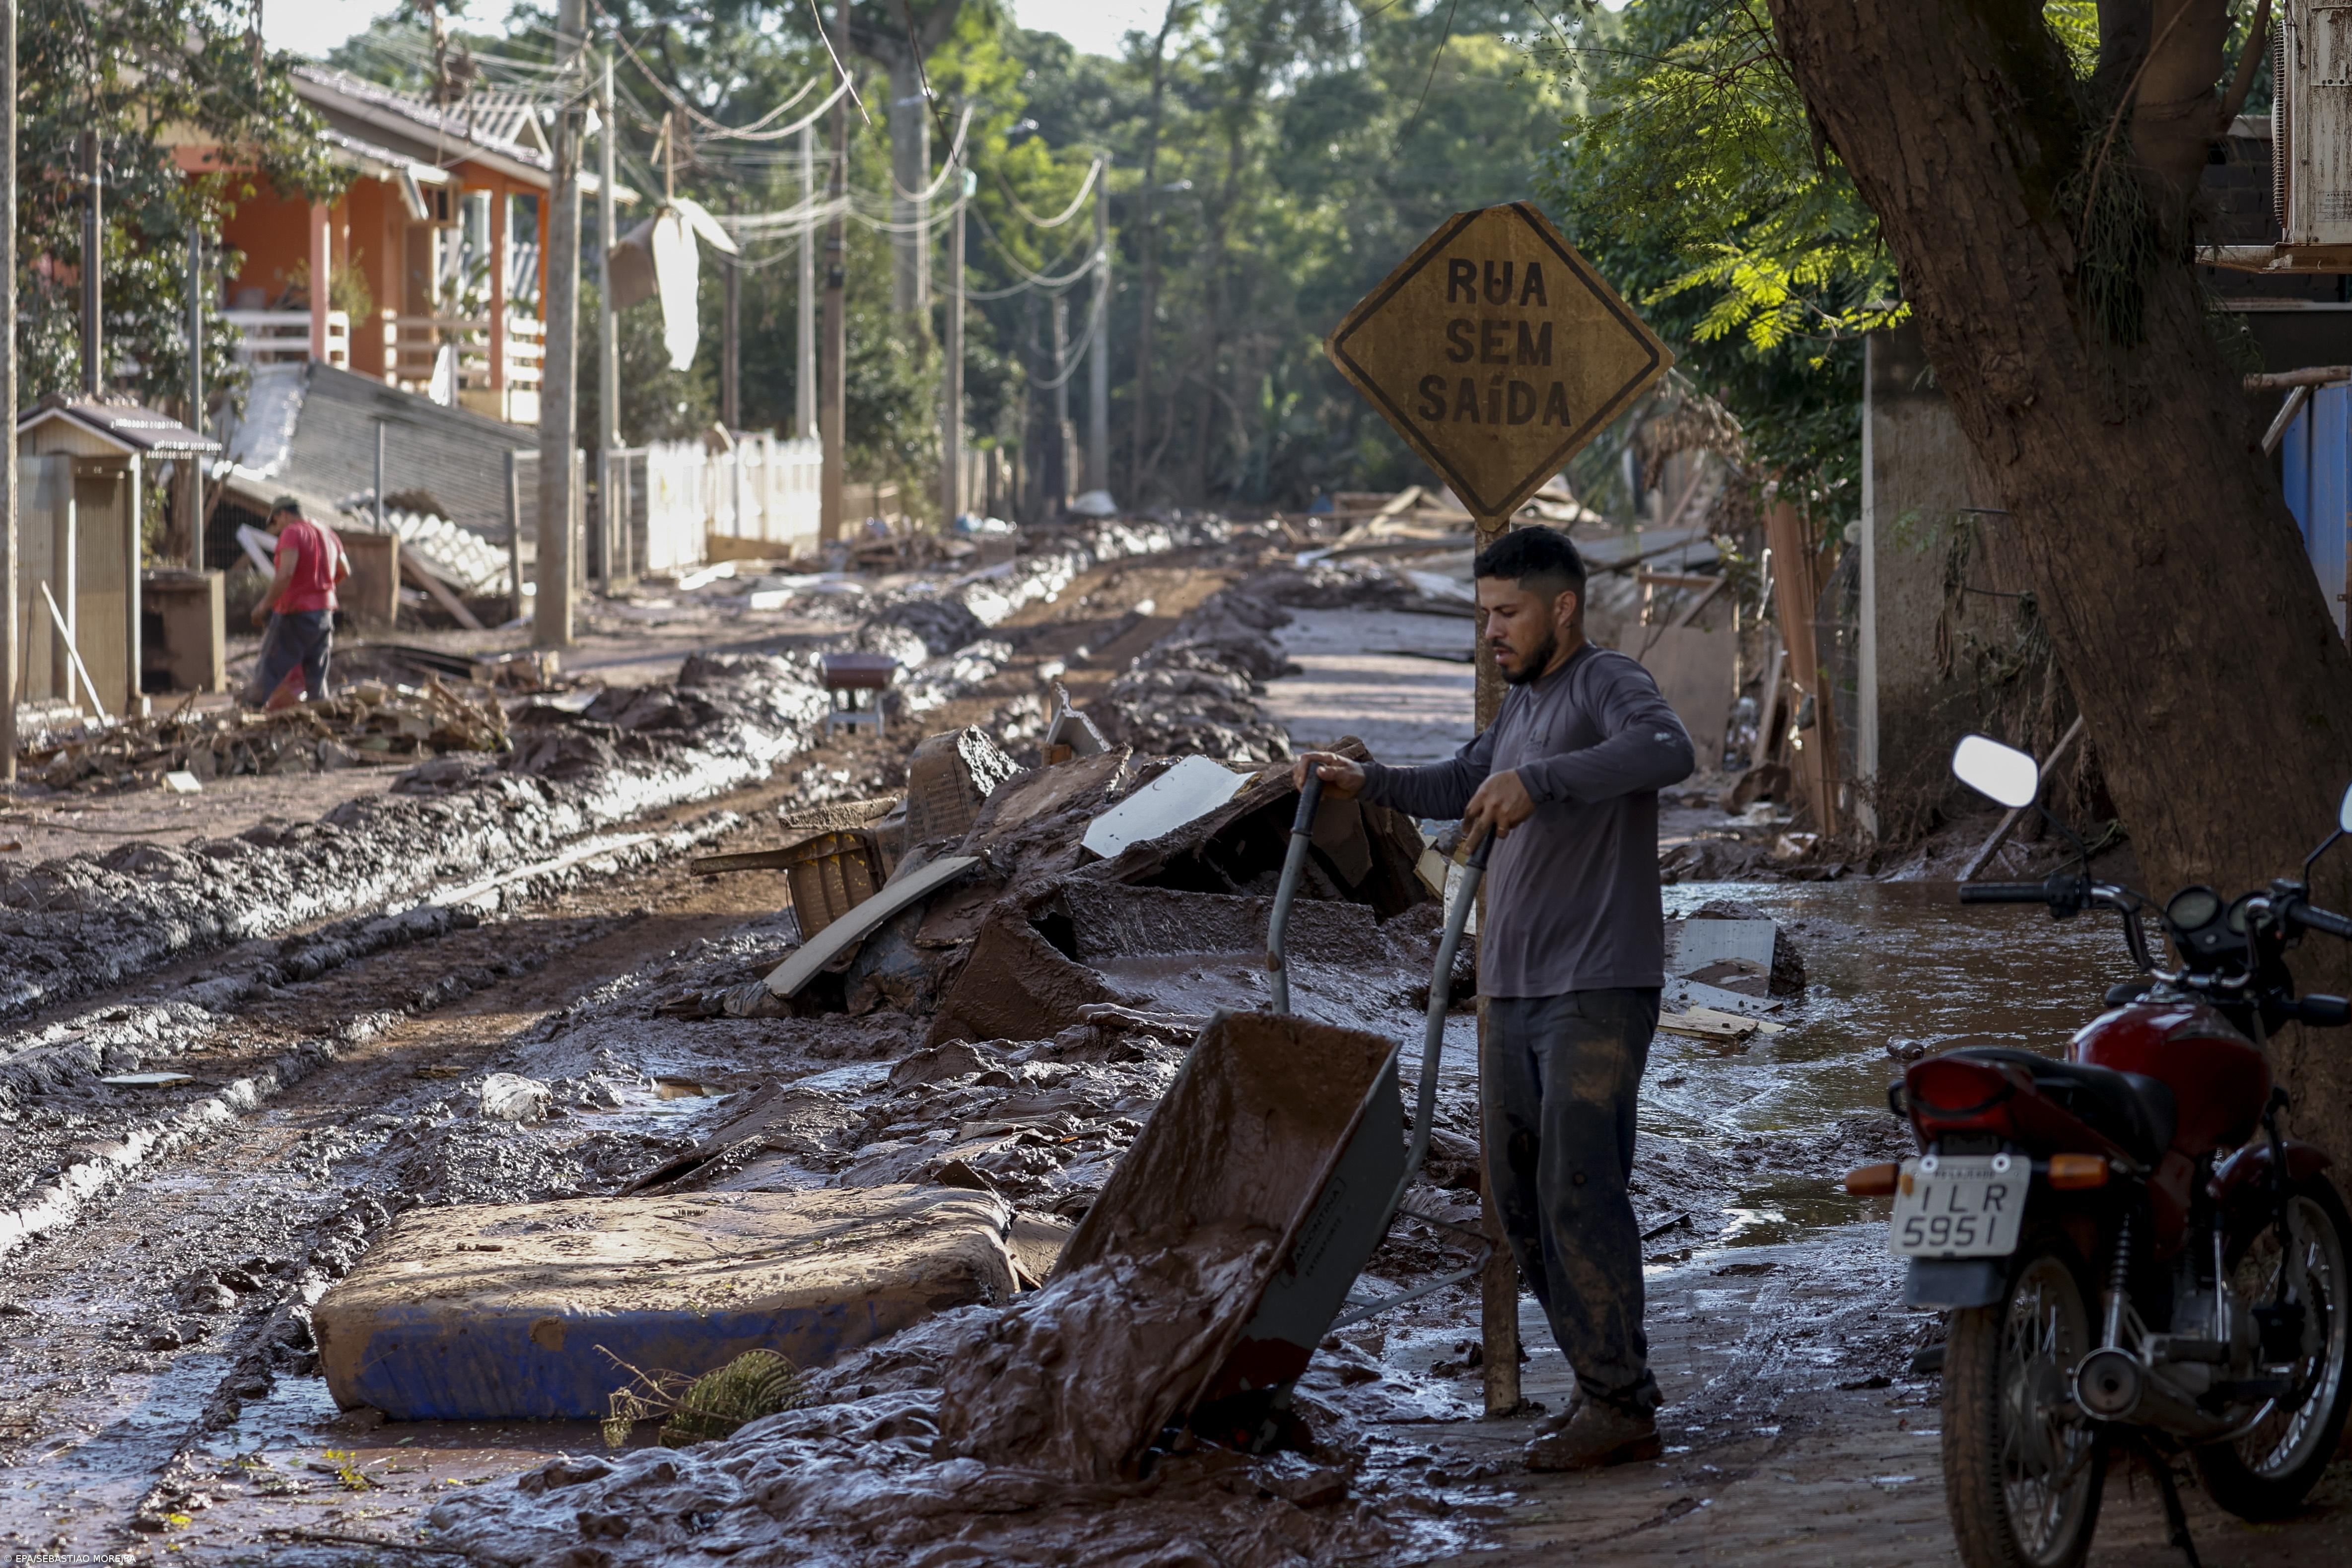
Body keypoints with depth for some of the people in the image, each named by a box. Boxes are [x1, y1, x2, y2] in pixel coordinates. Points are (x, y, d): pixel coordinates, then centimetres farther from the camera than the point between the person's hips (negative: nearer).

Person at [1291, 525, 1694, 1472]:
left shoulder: (1606, 685, -10)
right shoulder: (1521, 702, 19)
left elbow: (1665, 752, -31)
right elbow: (1462, 786, 32)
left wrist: (1538, 778, -41)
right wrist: (1367, 784, 16)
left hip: (1598, 992, -9)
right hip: (1513, 993, 9)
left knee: (1577, 1190, -13)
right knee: (1520, 1196, 9)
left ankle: (1620, 1407, -10)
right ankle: (1600, 1383, 17)